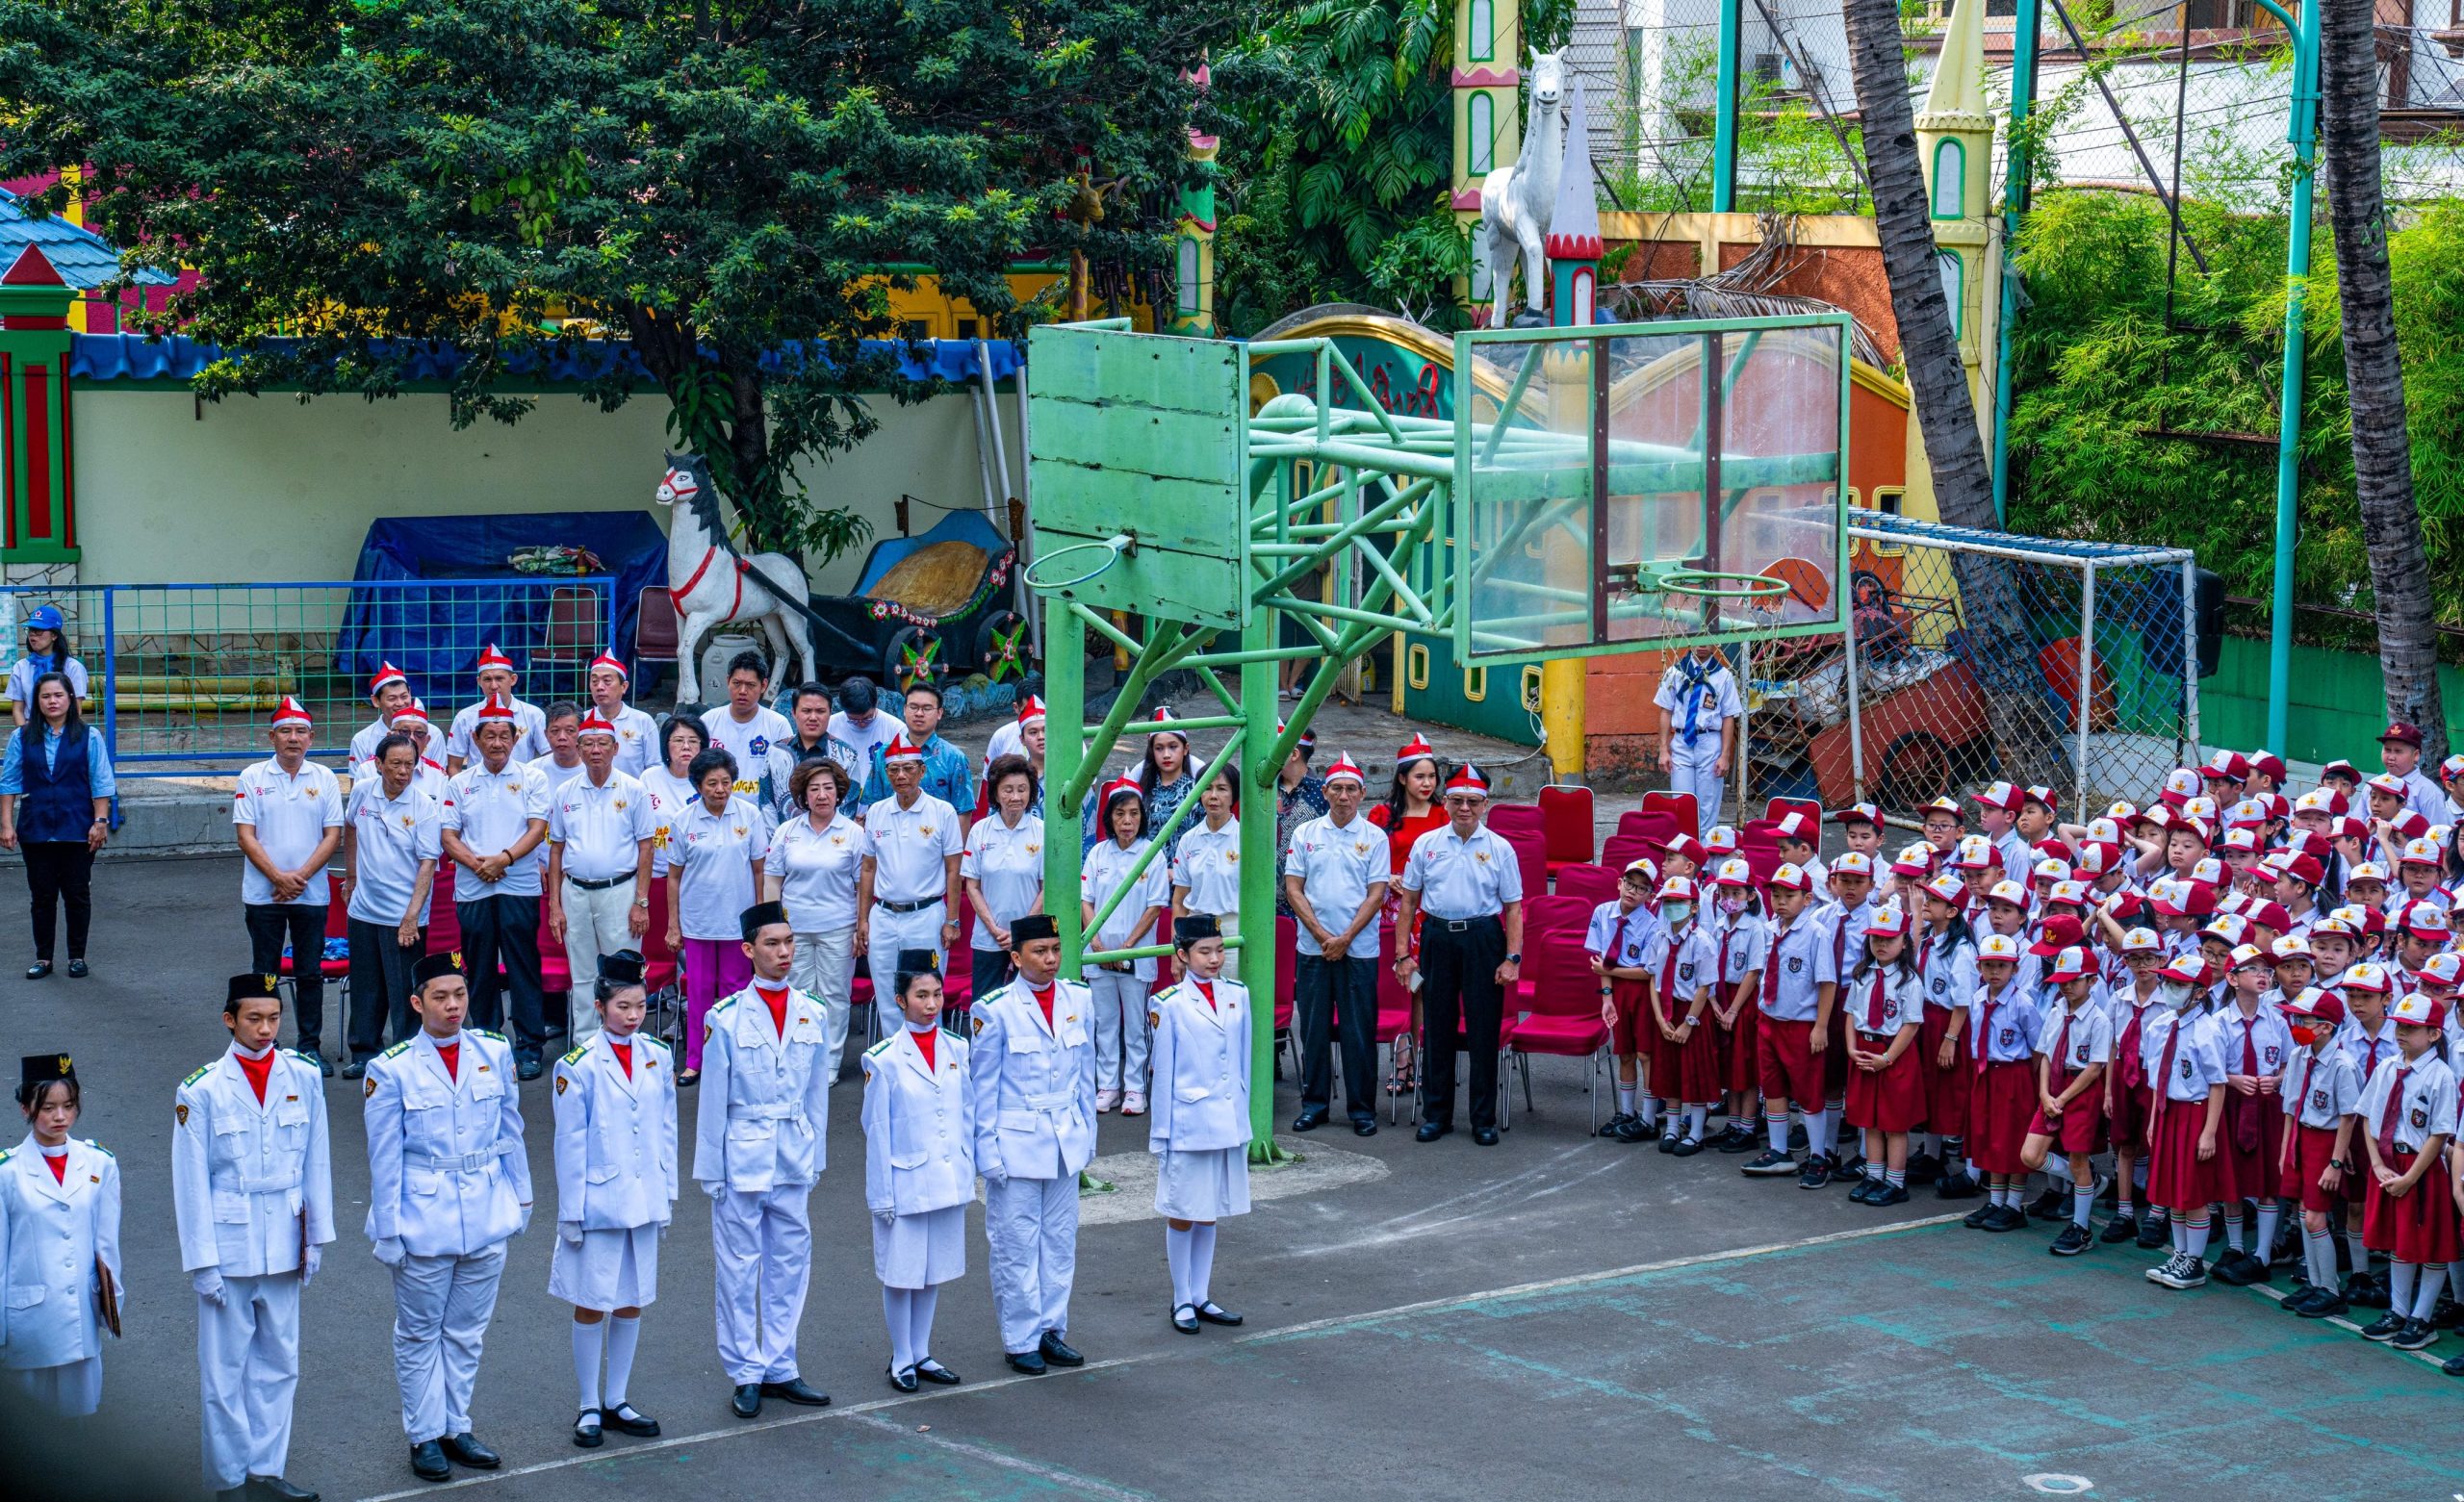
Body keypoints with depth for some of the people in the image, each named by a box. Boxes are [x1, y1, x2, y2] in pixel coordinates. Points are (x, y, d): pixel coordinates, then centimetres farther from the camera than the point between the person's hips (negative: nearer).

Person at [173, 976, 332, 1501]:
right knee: (225, 1365, 3)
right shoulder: (201, 1091, -8)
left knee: (278, 1362, 10)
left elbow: (316, 1161, 9)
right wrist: (201, 1261, -7)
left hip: (283, 1242, 3)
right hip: (229, 1241, -3)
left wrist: (316, 1237, 9)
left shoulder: (304, 1078, 1)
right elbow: (191, 1182, -6)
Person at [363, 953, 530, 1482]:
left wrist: (520, 1198, 12)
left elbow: (510, 1131, 9)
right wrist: (389, 1230, -5)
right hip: (424, 1220, -3)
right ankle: (425, 1435, 20)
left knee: (466, 1331, 13)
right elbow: (384, 1158, -6)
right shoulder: (392, 1070, -10)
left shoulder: (495, 1053, -1)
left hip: (487, 1217, 3)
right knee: (420, 1333, 9)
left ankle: (456, 1428, 26)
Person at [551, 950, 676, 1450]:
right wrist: (571, 1212, -7)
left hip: (644, 1201, 5)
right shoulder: (580, 1066, -11)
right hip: (598, 1202, -5)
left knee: (632, 1302, 11)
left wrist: (668, 1194, 10)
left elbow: (667, 1131, 10)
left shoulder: (658, 1058, 3)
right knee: (591, 1305, 3)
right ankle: (589, 1409, 14)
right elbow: (570, 1142, -8)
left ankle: (616, 1402, 23)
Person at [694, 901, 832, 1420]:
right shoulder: (727, 1019, -7)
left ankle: (780, 1369, 19)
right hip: (743, 1157, -4)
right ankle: (746, 1374, 11)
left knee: (790, 1264, 9)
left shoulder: (811, 1015, 4)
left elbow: (818, 1092, 11)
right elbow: (713, 1099, -3)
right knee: (740, 1267, 2)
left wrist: (816, 1158, 10)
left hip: (794, 1159, 4)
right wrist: (711, 1168, -3)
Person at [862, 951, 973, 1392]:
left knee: (933, 1271, 14)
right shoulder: (884, 1060, -11)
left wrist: (968, 1175, 9)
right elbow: (877, 1132, -7)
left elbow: (967, 1116, 10)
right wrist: (882, 1194, -7)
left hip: (949, 1184, 4)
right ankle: (901, 1359, 19)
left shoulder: (957, 1051, 2)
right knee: (900, 1273, 4)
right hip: (906, 1184, -4)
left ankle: (921, 1354, 27)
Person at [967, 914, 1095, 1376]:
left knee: (1060, 1240, 12)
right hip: (1016, 1143, -5)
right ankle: (1020, 1341, 12)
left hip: (1065, 1142, 5)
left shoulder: (1078, 1000, 2)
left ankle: (1051, 1330, 23)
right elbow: (982, 1085, -6)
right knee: (1016, 1245, 2)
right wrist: (987, 1149, -8)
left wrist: (1086, 1130, 12)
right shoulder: (995, 1010, -11)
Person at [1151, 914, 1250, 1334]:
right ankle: (1181, 1301, 14)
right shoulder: (1169, 1006, -9)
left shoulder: (1237, 996, 4)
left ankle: (1201, 1297, 22)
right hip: (1188, 1123, -4)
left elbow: (1244, 1060, 11)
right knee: (1182, 1215, 4)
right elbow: (1163, 1072, -5)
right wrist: (1162, 1133, -3)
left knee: (1210, 1213, 13)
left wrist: (1243, 1116, 11)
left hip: (1229, 1123, 4)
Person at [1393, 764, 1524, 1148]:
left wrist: (1512, 958, -7)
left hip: (1483, 939, -2)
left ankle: (1484, 1118, 9)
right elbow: (1409, 900, 9)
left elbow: (1513, 907, 1)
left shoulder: (1499, 848, 1)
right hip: (1437, 938, 2)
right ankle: (1436, 1113, 17)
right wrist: (1403, 953, 4)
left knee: (1483, 1030, 1)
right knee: (1436, 1028, 7)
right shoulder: (1427, 844, 5)